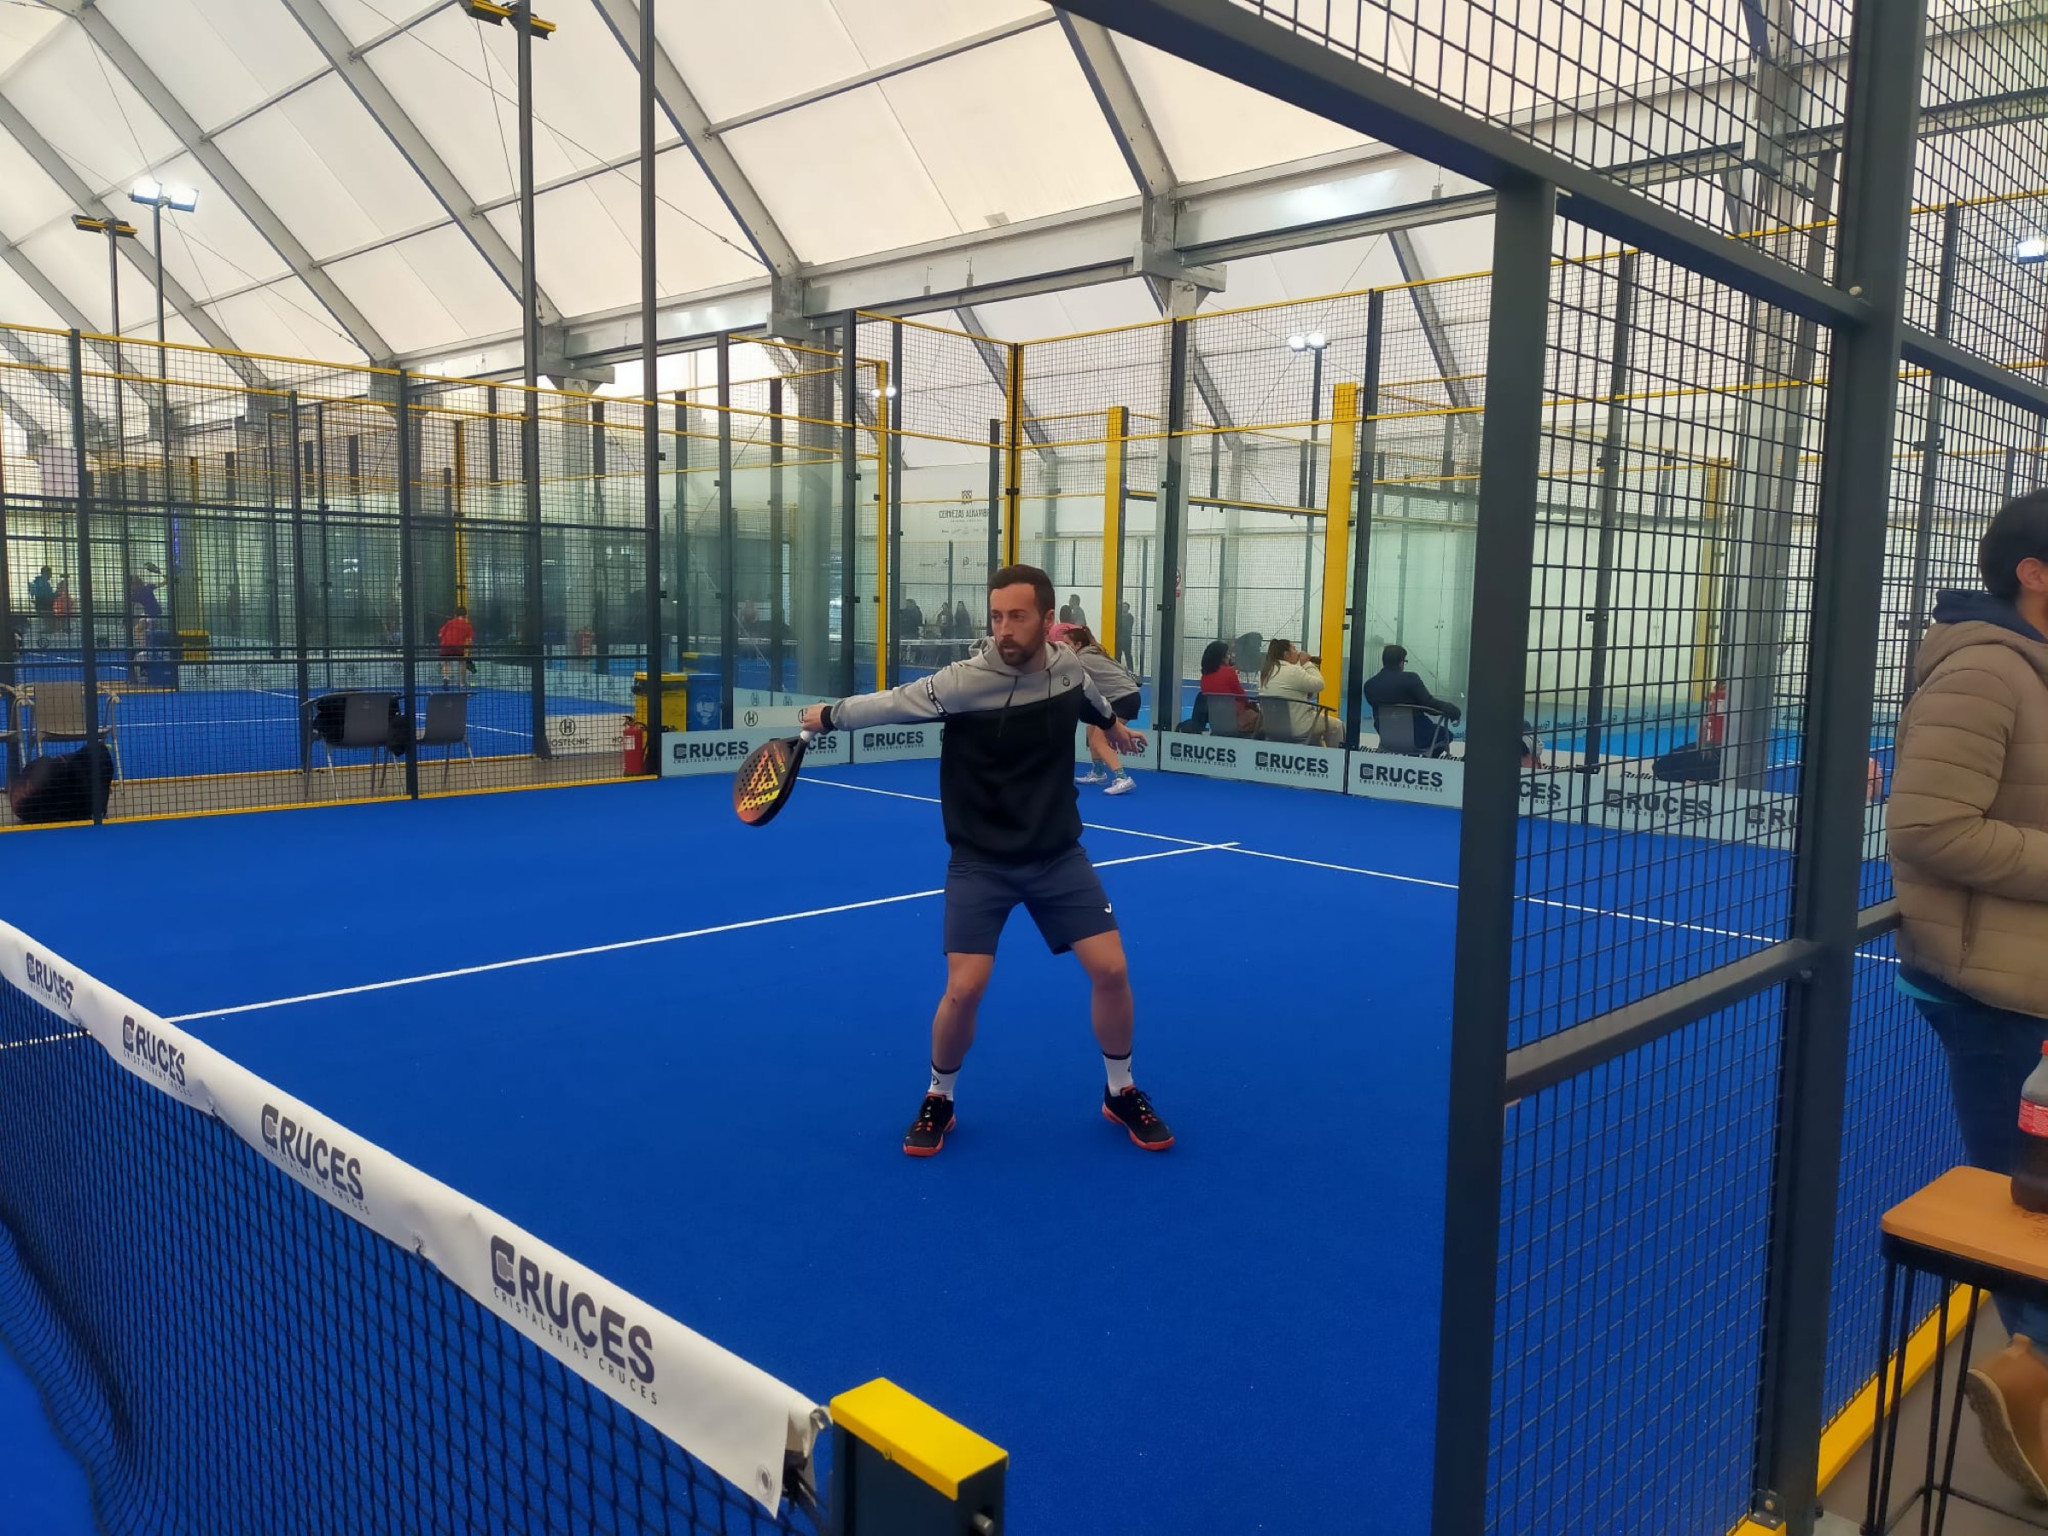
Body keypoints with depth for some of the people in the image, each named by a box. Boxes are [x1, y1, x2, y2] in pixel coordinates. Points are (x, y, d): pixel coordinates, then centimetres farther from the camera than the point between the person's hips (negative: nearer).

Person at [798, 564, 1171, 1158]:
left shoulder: (1068, 665, -4)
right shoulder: (966, 680, -21)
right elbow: (894, 702, -11)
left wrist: (1112, 722, 39)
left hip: (1058, 855, 4)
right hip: (981, 861, -3)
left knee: (1111, 971, -3)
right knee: (963, 991, -11)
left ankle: (1121, 1093, 23)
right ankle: (938, 1100, 19)